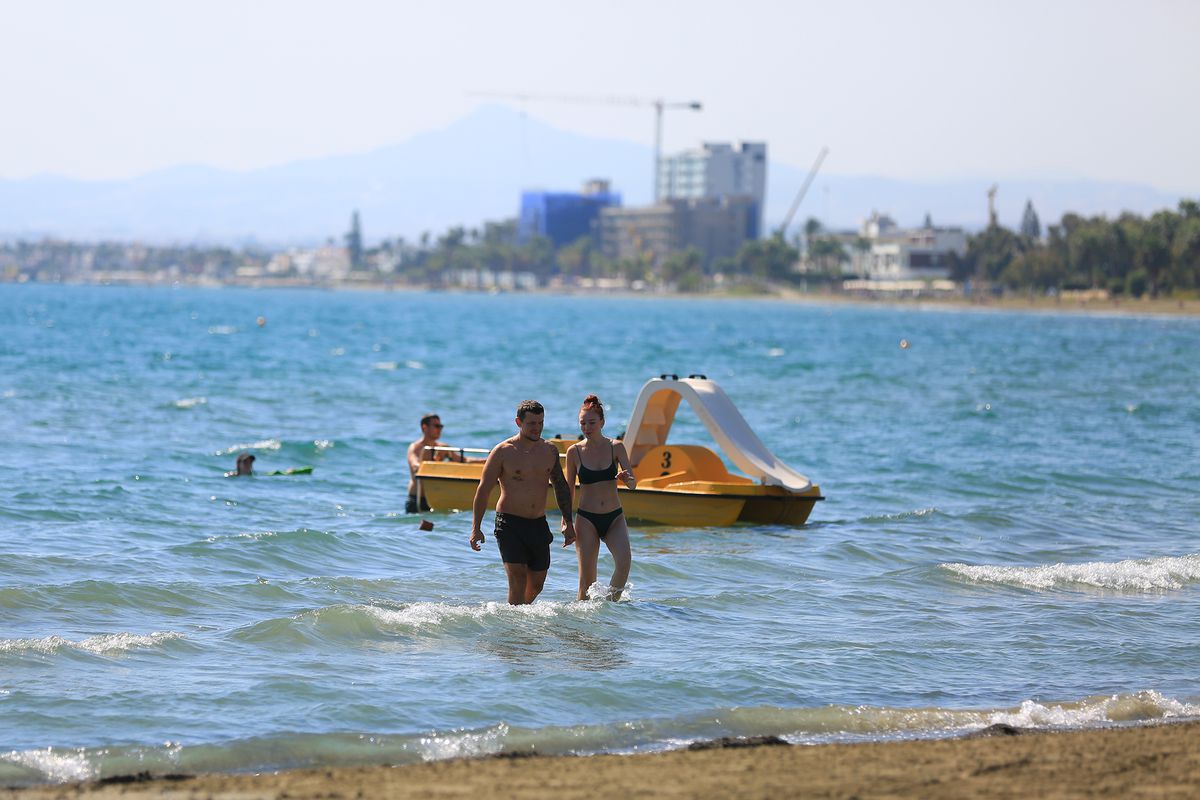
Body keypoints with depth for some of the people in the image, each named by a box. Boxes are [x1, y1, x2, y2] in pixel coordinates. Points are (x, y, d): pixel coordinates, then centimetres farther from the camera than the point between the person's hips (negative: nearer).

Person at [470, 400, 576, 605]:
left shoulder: (550, 451, 8)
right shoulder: (503, 452, -7)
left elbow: (561, 486, 19)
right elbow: (483, 490, -5)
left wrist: (568, 522, 16)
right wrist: (476, 528, -11)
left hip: (539, 524, 5)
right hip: (510, 524, -5)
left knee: (536, 585, 9)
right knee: (518, 579, -15)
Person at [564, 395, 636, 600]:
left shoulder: (616, 447, 1)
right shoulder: (574, 451, -1)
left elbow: (633, 483, -4)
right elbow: (569, 489, 7)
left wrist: (627, 479, -27)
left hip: (614, 518, 1)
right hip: (587, 519, -1)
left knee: (624, 562, -23)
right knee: (586, 577, -7)